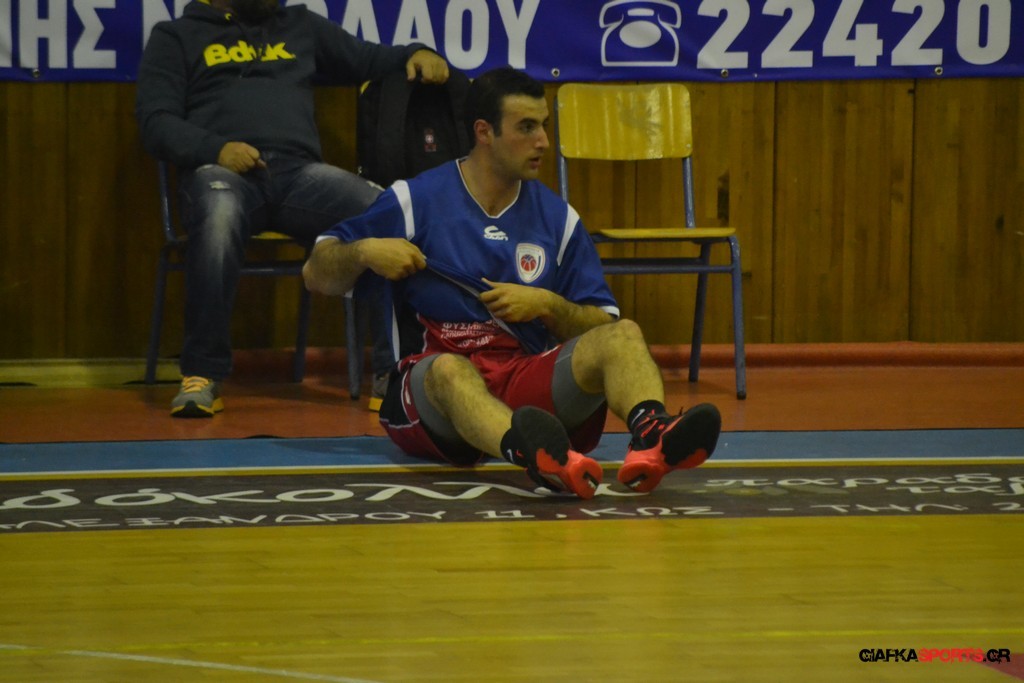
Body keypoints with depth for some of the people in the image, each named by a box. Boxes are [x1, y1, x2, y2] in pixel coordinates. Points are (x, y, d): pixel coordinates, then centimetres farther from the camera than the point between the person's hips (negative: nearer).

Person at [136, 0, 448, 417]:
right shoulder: (177, 37, 18)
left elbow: (367, 59, 31)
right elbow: (156, 123, 7)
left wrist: (414, 54, 7)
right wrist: (216, 148, -13)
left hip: (298, 170, 3)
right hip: (219, 168, -3)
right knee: (218, 218, -41)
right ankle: (203, 375, -36)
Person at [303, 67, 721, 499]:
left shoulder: (558, 217, 15)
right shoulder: (414, 201, 6)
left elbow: (601, 325, 16)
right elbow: (316, 274, 8)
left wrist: (547, 305, -4)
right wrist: (365, 252, -12)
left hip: (529, 387, 3)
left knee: (622, 337, -22)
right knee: (450, 371, -39)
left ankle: (651, 436, -57)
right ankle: (531, 453, -73)